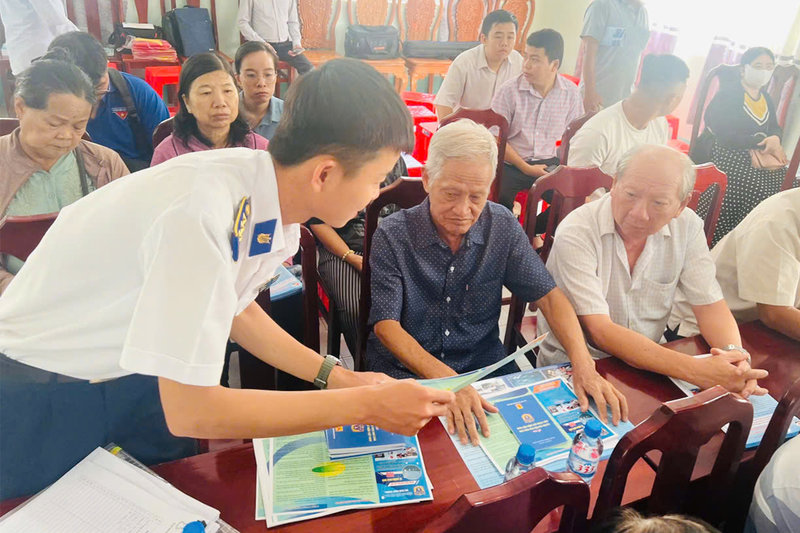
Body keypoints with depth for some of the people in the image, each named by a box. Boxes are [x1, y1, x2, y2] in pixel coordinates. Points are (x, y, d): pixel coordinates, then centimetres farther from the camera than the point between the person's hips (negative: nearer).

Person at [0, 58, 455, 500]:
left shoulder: (268, 192, -14)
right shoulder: (202, 213, -38)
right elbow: (190, 411, -33)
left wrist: (335, 376, -3)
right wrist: (366, 405, -27)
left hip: (133, 372, 6)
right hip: (39, 392, -5)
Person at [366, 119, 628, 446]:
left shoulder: (503, 227, -3)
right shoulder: (392, 236, -13)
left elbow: (548, 295, -2)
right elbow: (386, 325, -17)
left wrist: (583, 364, -18)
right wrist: (447, 380, -33)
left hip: (485, 366, 4)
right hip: (407, 370, -4)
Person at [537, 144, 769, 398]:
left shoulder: (687, 227, -6)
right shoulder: (576, 234, -22)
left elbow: (710, 304, -1)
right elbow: (599, 331, -27)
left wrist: (735, 354, -23)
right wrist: (695, 370, -34)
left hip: (648, 363, 5)